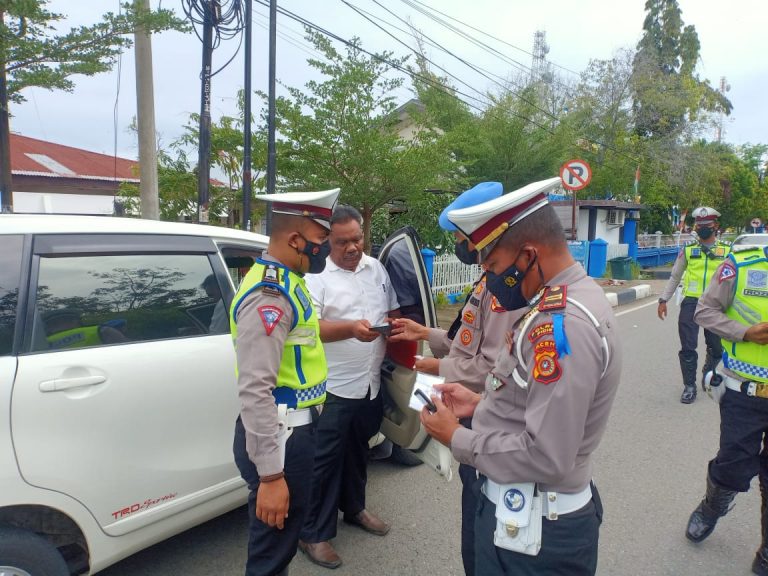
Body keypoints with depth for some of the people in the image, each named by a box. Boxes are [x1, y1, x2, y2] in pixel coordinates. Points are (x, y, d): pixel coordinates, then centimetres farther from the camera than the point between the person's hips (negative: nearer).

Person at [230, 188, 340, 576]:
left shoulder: (285, 282, 9)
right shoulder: (269, 293, -23)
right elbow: (255, 390, -27)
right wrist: (270, 474, -25)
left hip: (294, 429, 10)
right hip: (279, 435, -10)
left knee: (283, 540, 26)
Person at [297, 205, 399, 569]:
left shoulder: (376, 268, 8)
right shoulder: (317, 276, -12)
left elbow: (392, 311, 16)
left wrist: (394, 326, -7)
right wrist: (351, 329, -35)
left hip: (371, 383, 6)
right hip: (333, 388, -6)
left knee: (358, 452, 23)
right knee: (325, 460, 3)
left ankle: (354, 508, 43)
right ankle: (314, 534, 17)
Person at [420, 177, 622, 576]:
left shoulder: (561, 324, -28)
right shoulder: (570, 300, 4)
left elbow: (545, 458, -30)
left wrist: (456, 438, -17)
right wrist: (481, 402, 4)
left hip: (533, 528, -9)